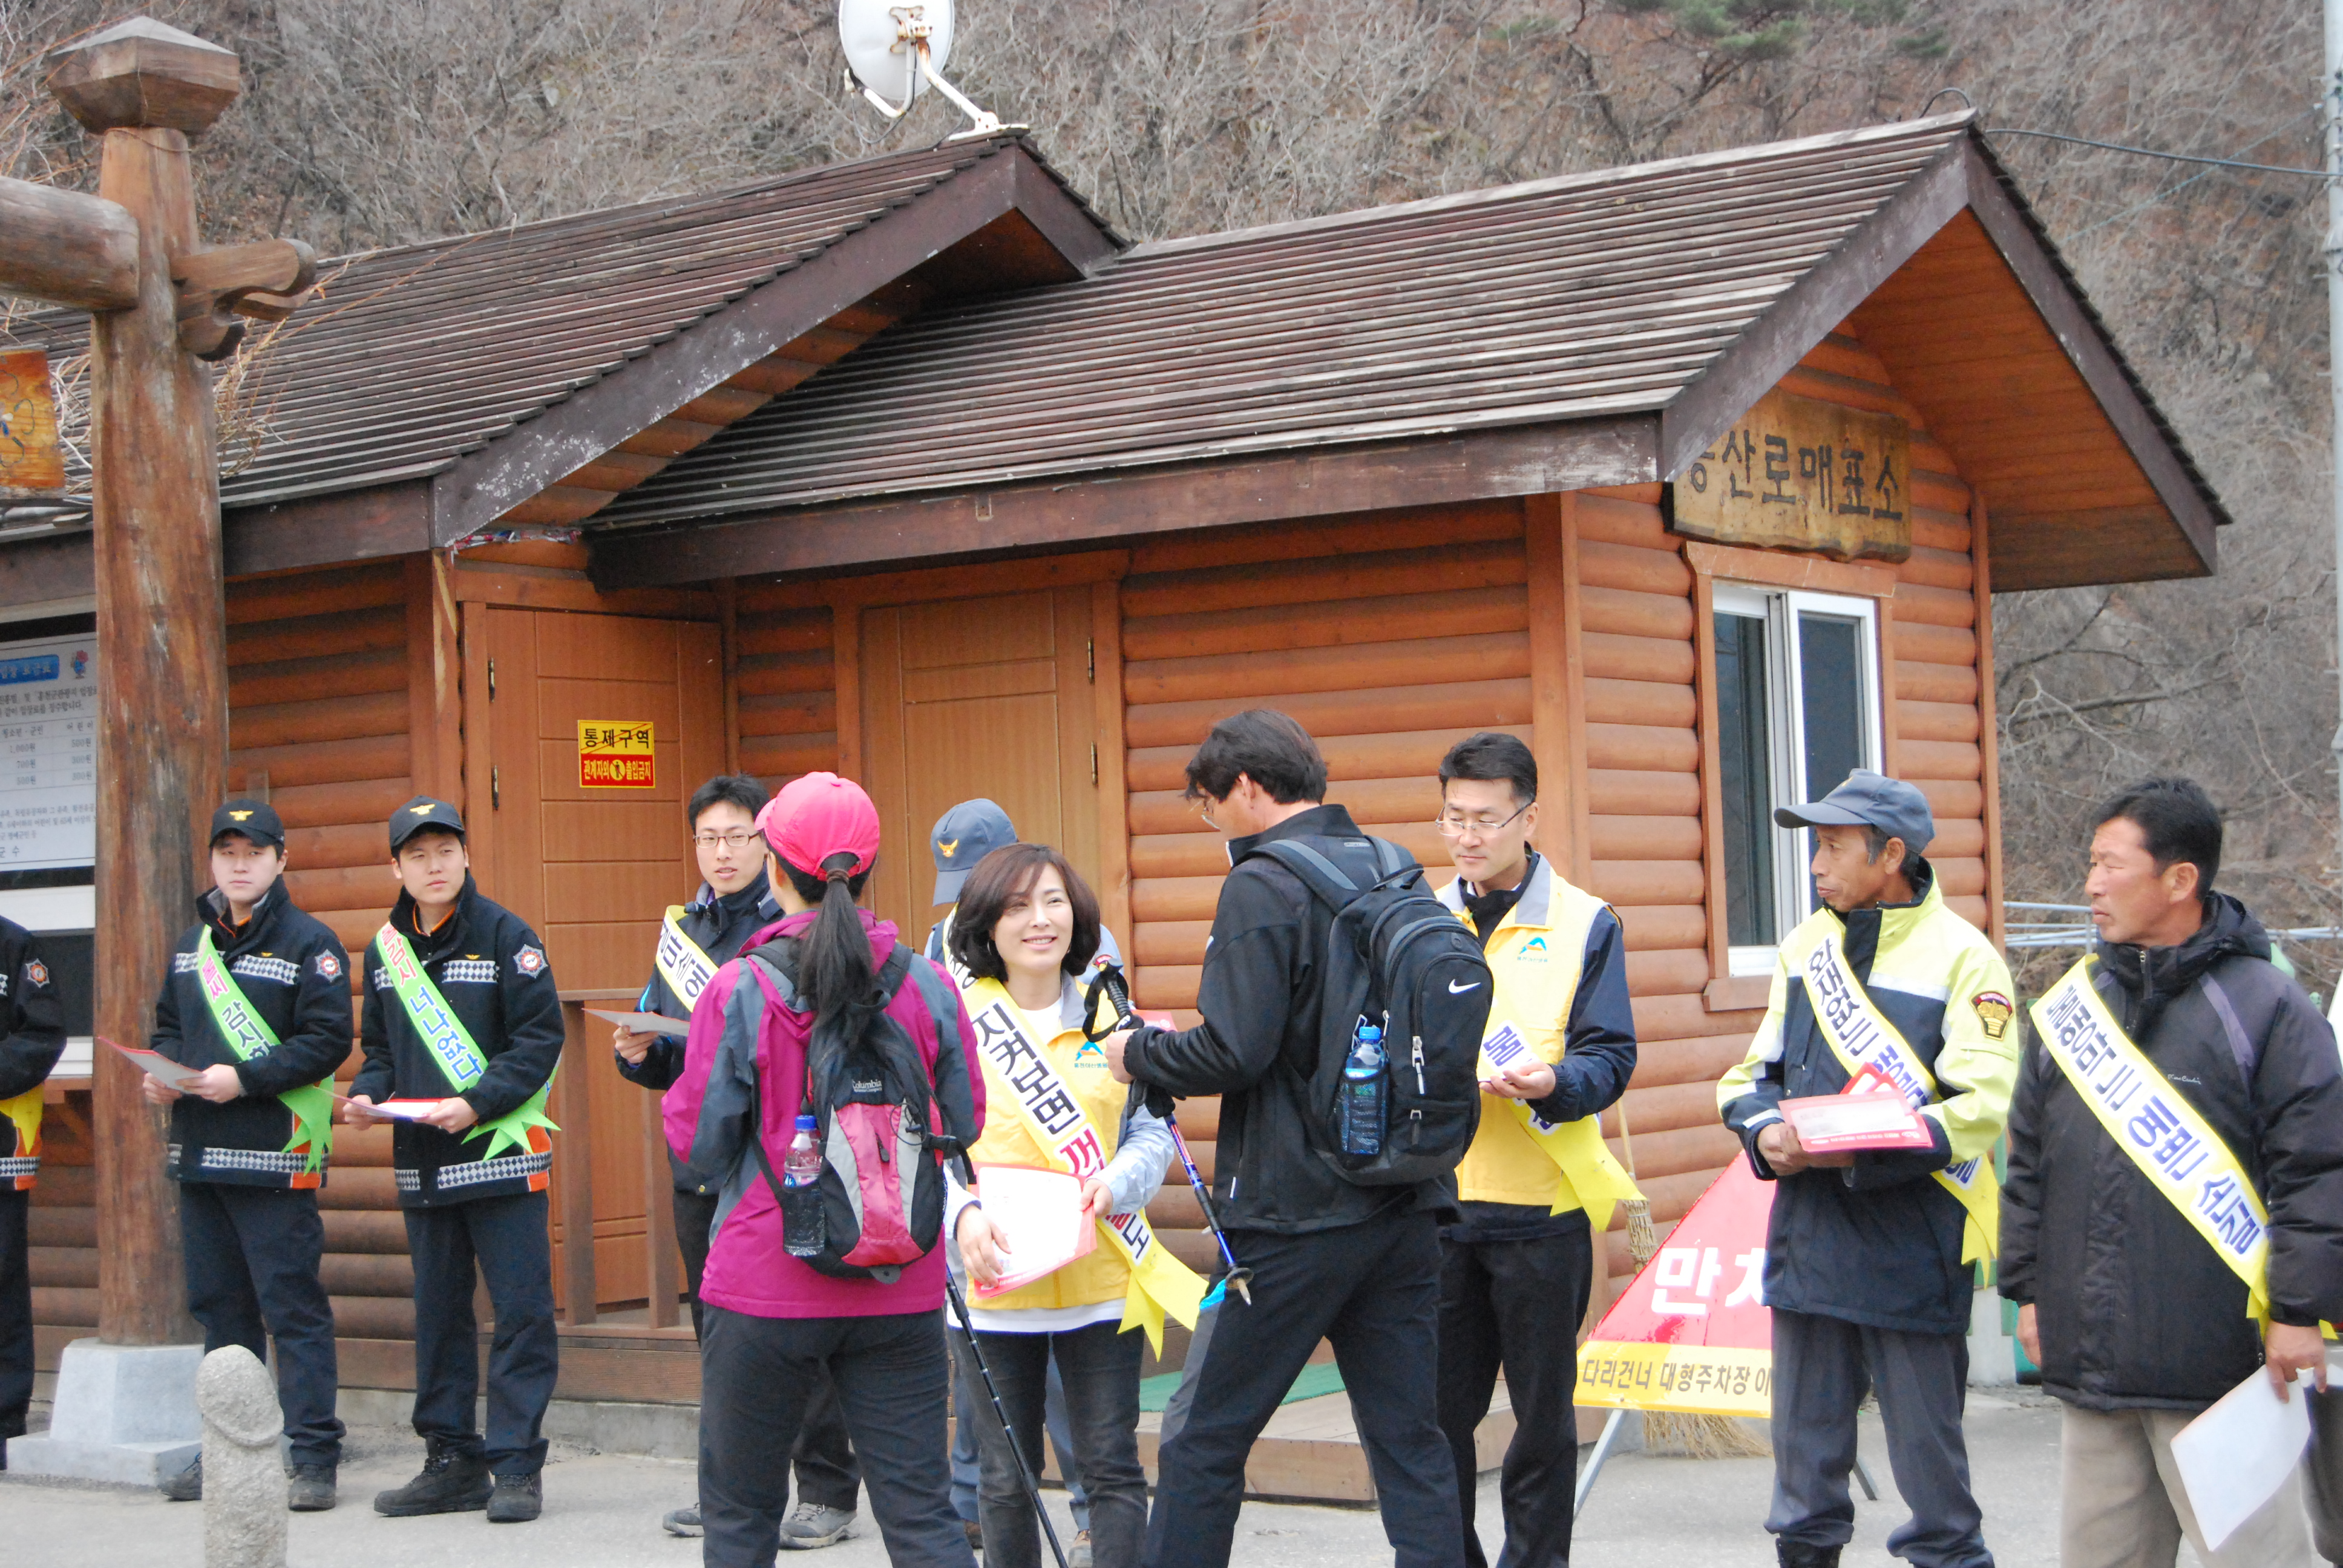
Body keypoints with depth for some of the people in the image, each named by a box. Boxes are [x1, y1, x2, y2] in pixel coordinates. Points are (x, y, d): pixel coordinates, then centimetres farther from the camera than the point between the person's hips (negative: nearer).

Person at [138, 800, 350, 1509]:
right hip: (198, 1155, 7)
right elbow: (168, 1025, 25)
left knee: (293, 1307, -7)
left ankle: (313, 1457, -4)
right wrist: (160, 1072, 3)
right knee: (218, 1305, 12)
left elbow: (327, 1040, -12)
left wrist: (244, 1079, -19)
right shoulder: (193, 945, 17)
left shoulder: (310, 943, -5)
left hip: (275, 1156, -7)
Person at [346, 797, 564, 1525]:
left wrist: (475, 1103, -19)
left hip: (501, 1151, -6)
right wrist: (369, 1094, 0)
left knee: (520, 1310, -5)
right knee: (438, 1313, 12)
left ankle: (516, 1465, -1)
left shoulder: (505, 936, -6)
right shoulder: (386, 949, 11)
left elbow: (539, 1039, -10)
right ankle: (453, 1460, 20)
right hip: (421, 1162, 6)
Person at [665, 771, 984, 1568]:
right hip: (900, 1293, 2)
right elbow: (964, 1127, 6)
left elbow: (698, 1144, -5)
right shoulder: (927, 986, -3)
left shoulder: (739, 991, -11)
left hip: (764, 1289, -2)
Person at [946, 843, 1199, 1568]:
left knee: (1111, 1467, 1)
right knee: (1007, 1480, 7)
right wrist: (964, 1213, -21)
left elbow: (1154, 1131, 8)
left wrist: (1116, 1185, -12)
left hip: (1101, 1282, 1)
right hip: (993, 1285, -1)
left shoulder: (1110, 1016, 8)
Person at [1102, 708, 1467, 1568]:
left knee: (1204, 1446, 4)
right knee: (1411, 1442, 9)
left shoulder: (1262, 887, -12)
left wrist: (1138, 1051, 1)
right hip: (1406, 1209, 7)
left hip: (1294, 1218, -7)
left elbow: (1234, 1053, -19)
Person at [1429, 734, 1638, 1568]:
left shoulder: (1584, 924, 1)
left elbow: (1611, 1056, -5)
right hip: (1435, 1201, 3)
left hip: (1540, 1202, -3)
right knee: (1436, 1408, 7)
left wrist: (1553, 1081, -25)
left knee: (1541, 1412, 5)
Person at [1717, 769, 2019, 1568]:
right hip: (1807, 1229, 6)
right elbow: (1757, 1069, 17)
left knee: (1925, 1434, 2)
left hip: (1912, 1234, -5)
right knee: (1804, 1428, 12)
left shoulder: (1960, 954, -7)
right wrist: (1766, 1132, -5)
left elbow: (1983, 1105, -14)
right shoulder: (1805, 946, 13)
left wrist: (1865, 1149, -23)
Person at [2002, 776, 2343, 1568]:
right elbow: (2029, 1166, 18)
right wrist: (2029, 1288, 15)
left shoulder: (2265, 1005, -5)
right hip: (2089, 1359, 6)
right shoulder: (2069, 1006, 12)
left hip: (2220, 1362, -6)